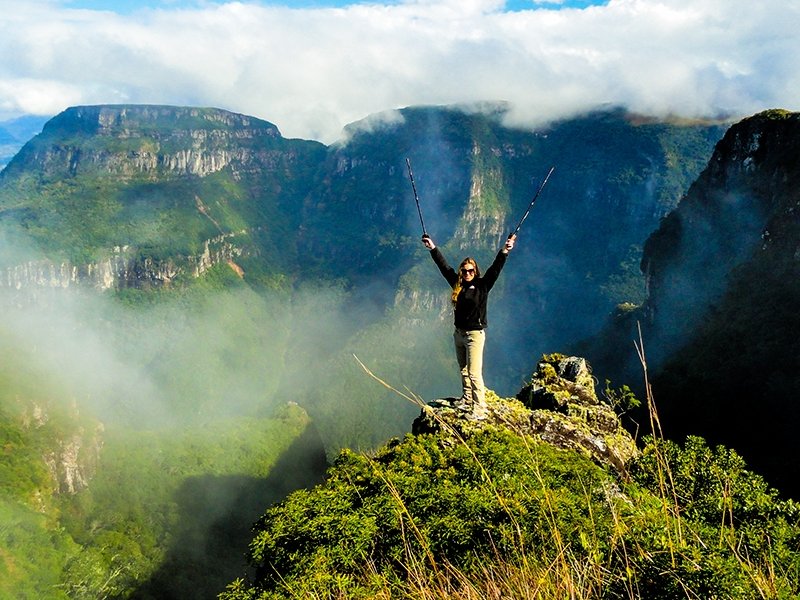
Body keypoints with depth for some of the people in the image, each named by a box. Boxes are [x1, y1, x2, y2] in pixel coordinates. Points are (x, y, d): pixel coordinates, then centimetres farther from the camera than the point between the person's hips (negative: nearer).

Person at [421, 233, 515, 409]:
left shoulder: (482, 285, -6)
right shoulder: (457, 284, 5)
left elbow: (495, 268, -18)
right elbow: (444, 266, 11)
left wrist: (504, 251, -31)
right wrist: (432, 248, 13)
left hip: (475, 334, -6)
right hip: (459, 333, 6)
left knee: (474, 373, -11)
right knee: (463, 371, 16)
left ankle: (479, 406, -8)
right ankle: (466, 400, 28)